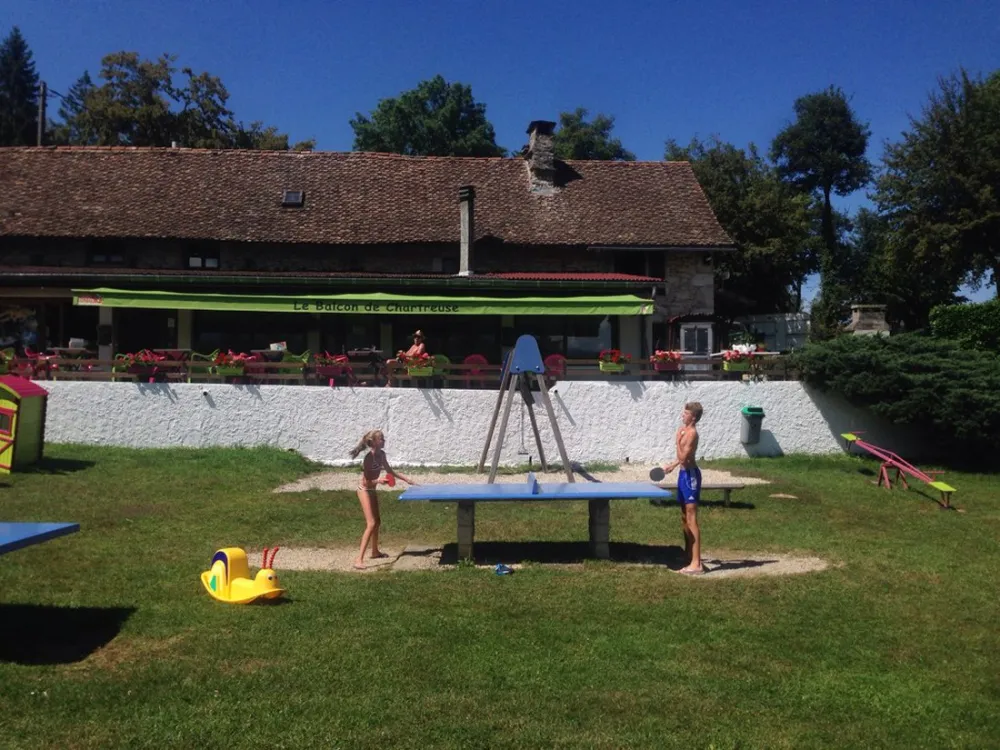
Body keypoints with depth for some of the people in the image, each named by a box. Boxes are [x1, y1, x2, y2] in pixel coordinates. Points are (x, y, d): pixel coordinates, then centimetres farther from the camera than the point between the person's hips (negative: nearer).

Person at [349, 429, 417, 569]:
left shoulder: (381, 454, -2)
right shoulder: (369, 457, -25)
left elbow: (389, 471, 12)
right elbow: (366, 482, -23)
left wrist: (406, 479, 10)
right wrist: (379, 481, -38)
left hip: (372, 490, 9)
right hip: (365, 490, -9)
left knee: (377, 521, 19)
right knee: (371, 524, -15)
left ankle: (375, 552, 38)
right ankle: (359, 559, -16)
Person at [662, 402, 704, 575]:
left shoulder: (691, 433, -17)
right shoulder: (685, 431, 12)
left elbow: (683, 458, -22)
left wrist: (678, 439, -17)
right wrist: (673, 465, 34)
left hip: (690, 475, -10)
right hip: (684, 474, 10)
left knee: (691, 519, -10)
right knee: (684, 518, 17)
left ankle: (696, 564, -9)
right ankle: (688, 555, 28)